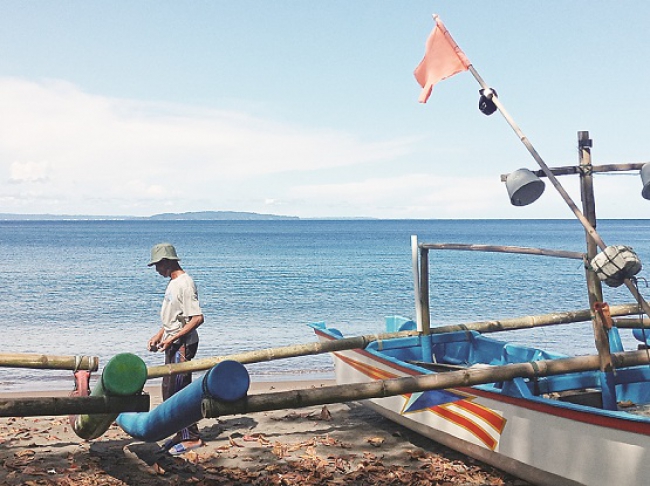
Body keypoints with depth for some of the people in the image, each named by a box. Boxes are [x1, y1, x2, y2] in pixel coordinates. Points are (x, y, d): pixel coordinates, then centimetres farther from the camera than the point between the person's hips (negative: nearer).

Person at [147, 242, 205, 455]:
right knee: (169, 391, 13)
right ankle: (182, 434, 23)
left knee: (178, 391, -8)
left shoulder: (185, 284, -17)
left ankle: (191, 438, 1)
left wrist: (173, 338, -23)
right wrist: (159, 335, 15)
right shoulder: (173, 282, 14)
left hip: (183, 346, -10)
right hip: (173, 345, 10)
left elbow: (197, 318, -24)